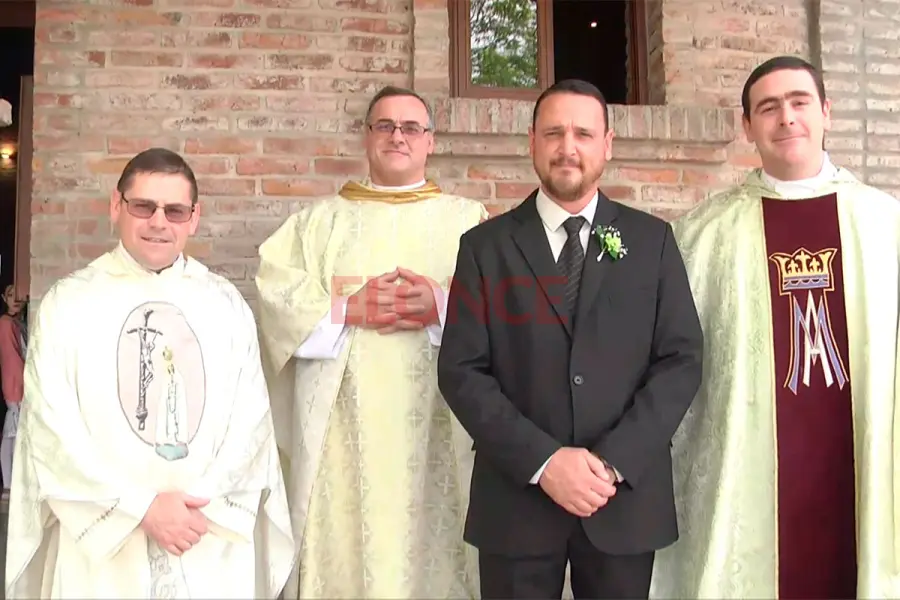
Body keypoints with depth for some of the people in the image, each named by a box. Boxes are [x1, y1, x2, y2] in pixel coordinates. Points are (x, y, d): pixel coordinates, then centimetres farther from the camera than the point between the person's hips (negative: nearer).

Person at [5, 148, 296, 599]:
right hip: (102, 545, -1)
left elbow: (252, 421, 0)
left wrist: (207, 506, -11)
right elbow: (51, 430, -7)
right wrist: (142, 508, -13)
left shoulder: (227, 304, 4)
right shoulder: (67, 302, -2)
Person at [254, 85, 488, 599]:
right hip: (342, 424, 1)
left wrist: (441, 305, -19)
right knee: (343, 546, 4)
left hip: (435, 425, 0)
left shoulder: (469, 219, 11)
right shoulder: (319, 220, 14)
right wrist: (349, 309, -13)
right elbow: (276, 293, 0)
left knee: (427, 547, 5)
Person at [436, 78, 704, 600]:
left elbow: (682, 359, -1)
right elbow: (461, 371, -4)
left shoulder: (652, 239, 5)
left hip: (627, 496, 1)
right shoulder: (485, 245, 2)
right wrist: (542, 461, -14)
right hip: (516, 498, 0)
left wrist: (613, 461, -12)